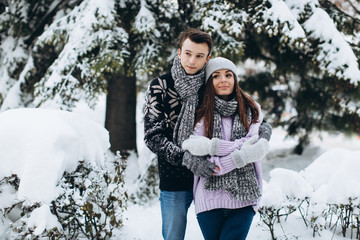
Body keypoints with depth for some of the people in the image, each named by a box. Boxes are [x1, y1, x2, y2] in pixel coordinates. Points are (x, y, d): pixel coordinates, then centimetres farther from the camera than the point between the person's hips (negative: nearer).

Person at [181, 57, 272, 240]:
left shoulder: (251, 110, 8)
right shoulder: (200, 114, 5)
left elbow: (260, 147, -8)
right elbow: (189, 157, -7)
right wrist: (239, 147, -14)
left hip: (244, 198, 0)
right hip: (209, 198, 0)